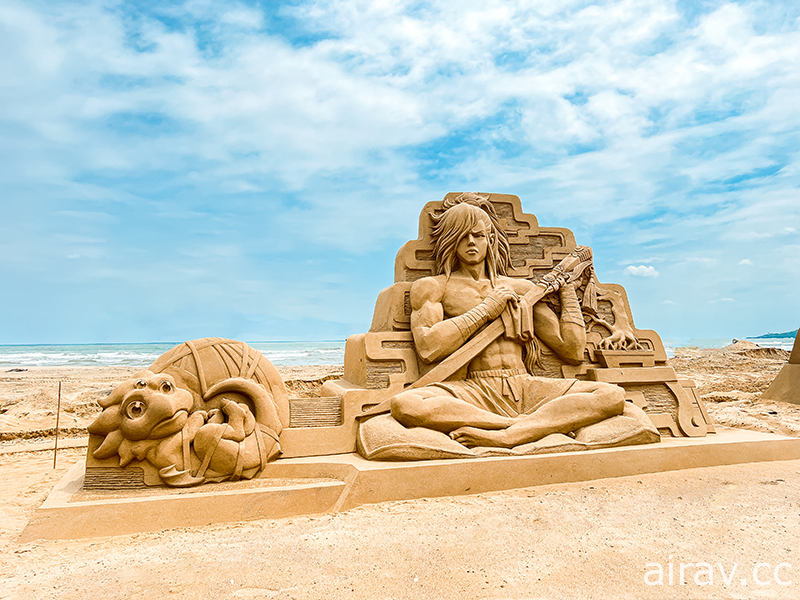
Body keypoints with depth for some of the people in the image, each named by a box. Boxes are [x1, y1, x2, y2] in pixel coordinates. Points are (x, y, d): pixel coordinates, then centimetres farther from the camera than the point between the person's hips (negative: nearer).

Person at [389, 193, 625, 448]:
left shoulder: (522, 288, 22)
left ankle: (504, 437, -31)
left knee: (613, 395, -19)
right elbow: (428, 347, -7)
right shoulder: (432, 287, 13)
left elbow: (573, 352, 18)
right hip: (473, 393, -3)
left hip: (527, 390, 4)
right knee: (403, 404, -33)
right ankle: (536, 424, -27)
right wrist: (486, 308, -2)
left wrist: (567, 288, 21)